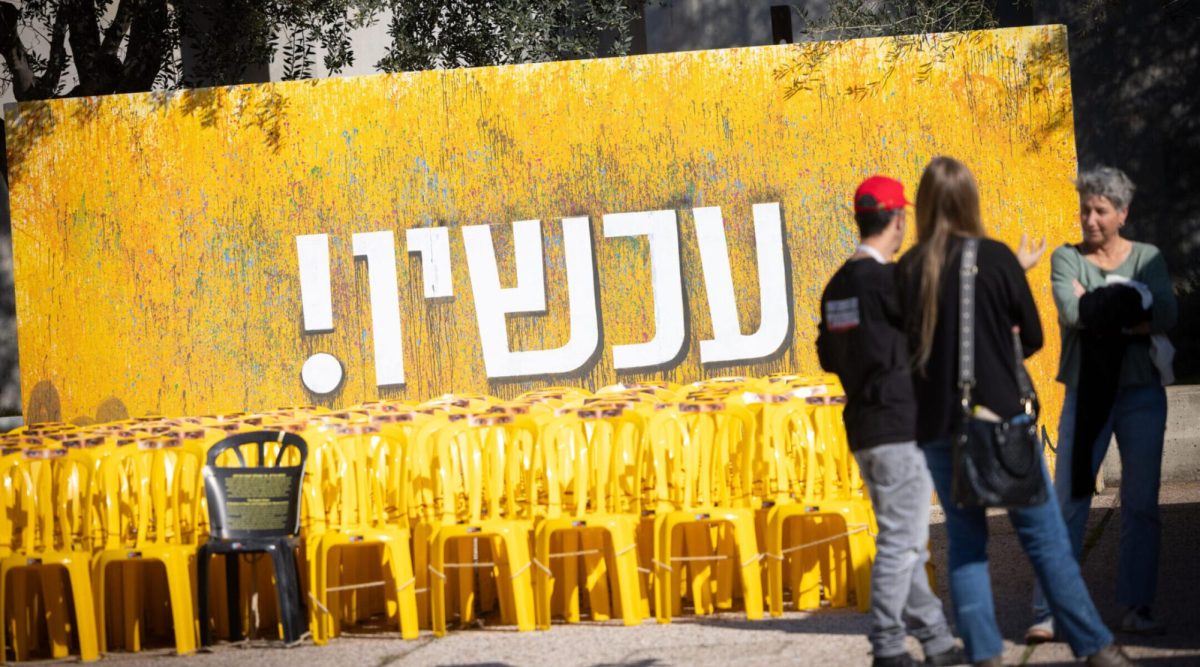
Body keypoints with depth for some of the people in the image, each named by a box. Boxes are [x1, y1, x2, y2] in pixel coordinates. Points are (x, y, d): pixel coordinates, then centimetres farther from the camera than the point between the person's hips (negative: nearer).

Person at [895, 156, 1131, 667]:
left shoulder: (907, 271, -1)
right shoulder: (996, 258, -6)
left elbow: (900, 350, 6)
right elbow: (1031, 337, 3)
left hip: (938, 427, 2)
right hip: (1000, 415, -2)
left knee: (965, 542, 10)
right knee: (1044, 537, 2)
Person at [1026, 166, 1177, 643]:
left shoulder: (1148, 257, 6)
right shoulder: (1067, 258, 3)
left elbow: (1167, 315, -10)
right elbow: (1070, 310, -16)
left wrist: (1102, 308, -14)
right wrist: (1131, 308, -10)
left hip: (1141, 393, 2)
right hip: (1087, 393, -2)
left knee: (1141, 505, 3)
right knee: (1068, 501, -6)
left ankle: (1137, 608, 9)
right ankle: (1048, 612, -6)